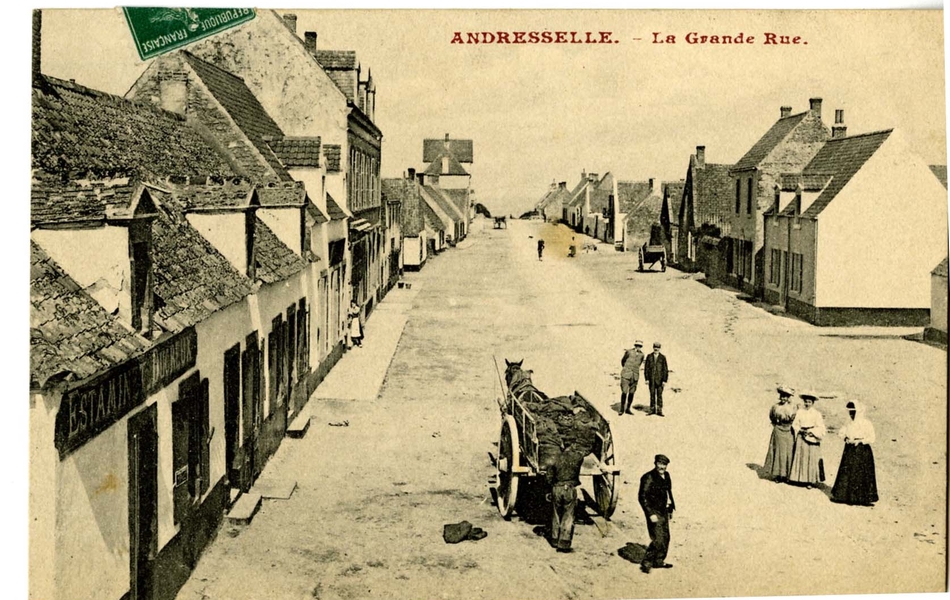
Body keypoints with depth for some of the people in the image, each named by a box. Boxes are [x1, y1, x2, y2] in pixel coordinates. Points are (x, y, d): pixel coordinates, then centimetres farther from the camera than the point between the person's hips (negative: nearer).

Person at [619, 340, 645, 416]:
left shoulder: (641, 355, 2)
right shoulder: (629, 352, -8)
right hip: (626, 375, -3)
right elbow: (623, 361, 9)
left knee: (631, 393, 5)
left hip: (635, 376, 3)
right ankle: (622, 409, 3)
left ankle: (628, 409, 14)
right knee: (624, 392, -6)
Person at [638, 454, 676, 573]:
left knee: (665, 537, 14)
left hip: (664, 511, 8)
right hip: (654, 512, -8)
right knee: (658, 540, -10)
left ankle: (659, 561, 28)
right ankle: (646, 563, 2)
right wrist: (650, 514, -19)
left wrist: (671, 505, 13)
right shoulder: (648, 478, -17)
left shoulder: (666, 476, 7)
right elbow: (642, 497, -17)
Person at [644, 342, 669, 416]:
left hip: (660, 379, -1)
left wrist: (664, 380, -8)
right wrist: (647, 379, -5)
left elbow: (665, 369, -2)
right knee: (652, 394, 5)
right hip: (651, 379, 1)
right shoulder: (649, 357, 2)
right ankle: (652, 410, 11)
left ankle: (659, 411, 1)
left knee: (659, 395, -1)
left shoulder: (663, 358, -2)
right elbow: (646, 368, 2)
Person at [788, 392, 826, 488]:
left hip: (812, 438, -3)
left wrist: (811, 432, -15)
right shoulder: (800, 412, 7)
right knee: (800, 457, 3)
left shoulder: (816, 413, -1)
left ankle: (811, 480, 0)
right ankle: (801, 478, 10)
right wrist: (800, 430, -9)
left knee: (811, 459, -3)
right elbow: (795, 424, 7)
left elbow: (820, 428, -3)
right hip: (801, 437, 3)